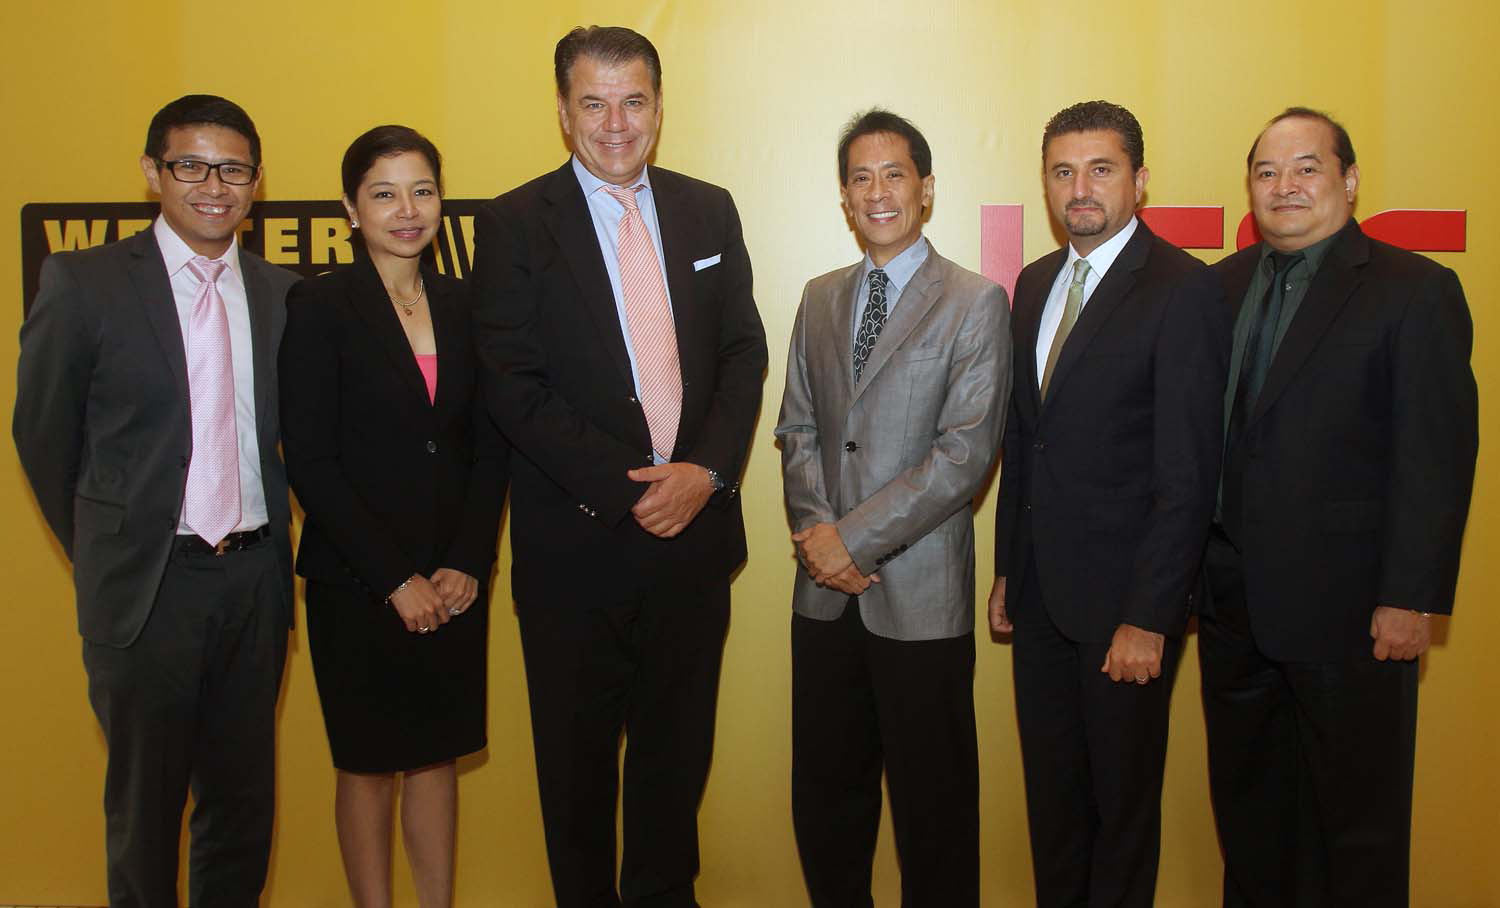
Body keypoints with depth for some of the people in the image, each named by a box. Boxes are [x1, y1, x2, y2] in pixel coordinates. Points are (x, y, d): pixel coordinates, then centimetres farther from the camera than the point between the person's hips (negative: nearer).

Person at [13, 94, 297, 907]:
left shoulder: (283, 293, 4)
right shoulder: (83, 282, -6)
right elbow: (43, 435, 1)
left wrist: (263, 545, 5)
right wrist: (101, 554, 6)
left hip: (254, 576, 3)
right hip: (149, 586, -3)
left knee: (243, 799, 16)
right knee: (145, 807, 12)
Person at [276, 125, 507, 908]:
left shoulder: (464, 306, 7)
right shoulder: (318, 305, -5)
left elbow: (489, 448, 7)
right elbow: (310, 462, -10)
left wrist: (466, 563, -5)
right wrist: (396, 578, -13)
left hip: (454, 582, 4)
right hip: (356, 582, -4)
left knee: (436, 754, 13)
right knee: (368, 762, 10)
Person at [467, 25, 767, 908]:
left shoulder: (709, 210, 8)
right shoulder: (514, 223, -3)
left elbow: (745, 351, 6)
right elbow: (514, 386, -10)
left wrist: (706, 470, -10)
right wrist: (625, 490, -15)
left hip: (694, 527, 3)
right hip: (578, 538, -3)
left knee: (678, 739, 16)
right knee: (579, 752, 12)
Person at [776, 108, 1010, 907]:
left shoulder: (976, 303, -5)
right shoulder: (820, 300, 12)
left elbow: (966, 451, -13)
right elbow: (797, 429, 11)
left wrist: (855, 537, -15)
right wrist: (814, 528, -6)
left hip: (921, 596, -4)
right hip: (826, 593, 5)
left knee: (931, 802, 8)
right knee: (825, 789, 14)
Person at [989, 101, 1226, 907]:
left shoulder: (1183, 288, -12)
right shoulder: (1035, 283, 10)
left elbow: (1188, 471, -16)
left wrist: (1149, 618, -18)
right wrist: (1006, 569, 11)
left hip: (1123, 597, -6)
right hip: (1040, 592, 6)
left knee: (1122, 796, 11)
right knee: (1050, 789, 18)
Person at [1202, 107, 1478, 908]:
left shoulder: (1417, 292, -7)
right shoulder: (1222, 287, 8)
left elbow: (1436, 459, -11)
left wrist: (1412, 598, -15)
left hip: (1348, 609, -5)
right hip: (1233, 603, 5)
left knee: (1359, 819, 10)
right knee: (1248, 804, 17)